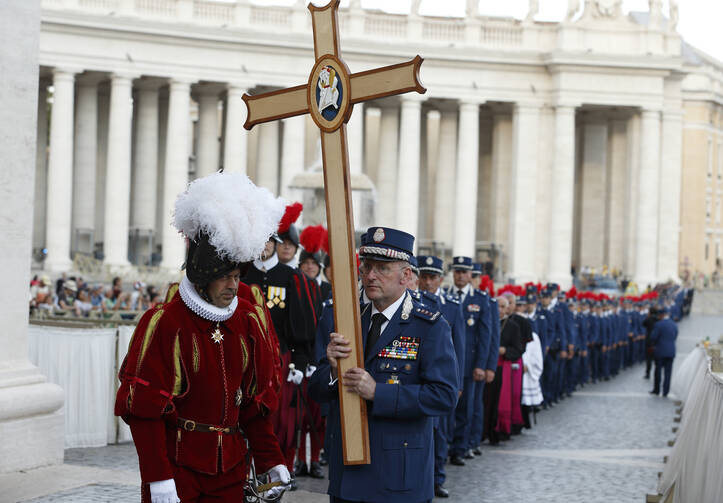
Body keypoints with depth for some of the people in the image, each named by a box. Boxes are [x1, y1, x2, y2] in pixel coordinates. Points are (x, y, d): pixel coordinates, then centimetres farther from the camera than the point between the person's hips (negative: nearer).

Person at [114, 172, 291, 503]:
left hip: (231, 471, 5)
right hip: (177, 467, -5)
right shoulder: (164, 323, -11)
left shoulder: (250, 320, 6)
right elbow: (143, 409, -13)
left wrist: (270, 460, 8)